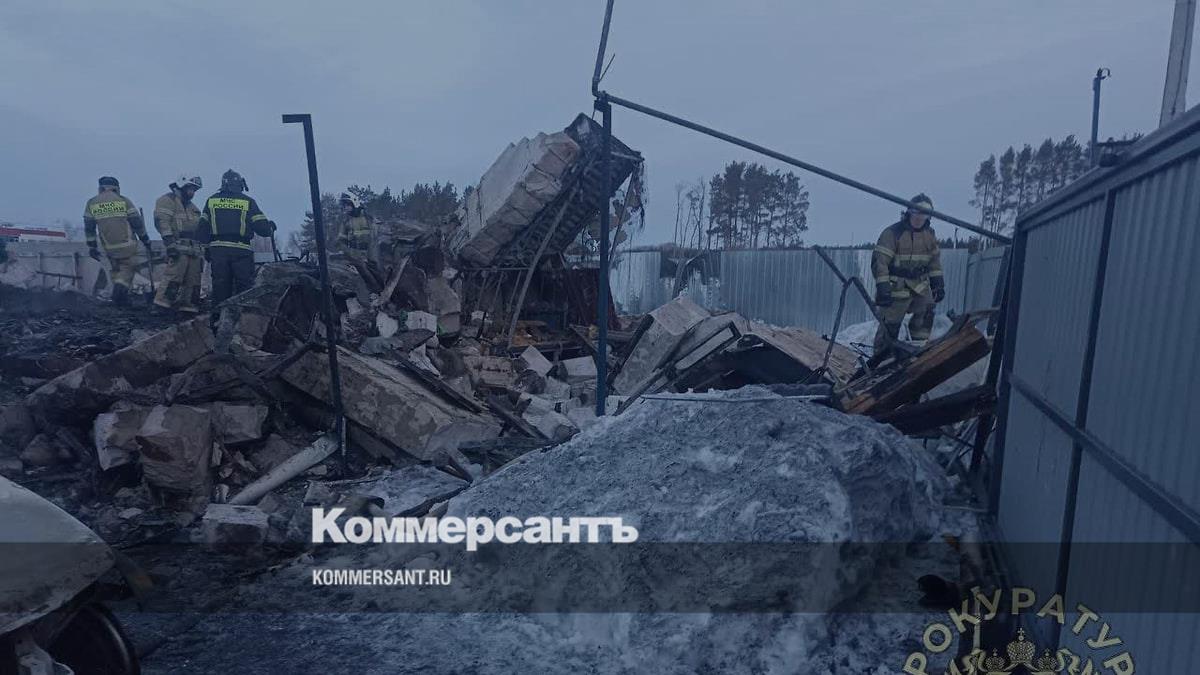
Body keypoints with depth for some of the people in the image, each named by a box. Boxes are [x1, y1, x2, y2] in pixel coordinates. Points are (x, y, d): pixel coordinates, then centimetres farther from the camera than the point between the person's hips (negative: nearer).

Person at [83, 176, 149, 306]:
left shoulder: (91, 203, 6)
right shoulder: (124, 201, -3)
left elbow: (89, 228, 7)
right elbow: (137, 223, -4)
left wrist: (92, 247, 14)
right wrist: (146, 241, 6)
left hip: (109, 247, 3)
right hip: (127, 245, -3)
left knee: (115, 270, 19)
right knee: (127, 270, 6)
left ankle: (121, 297, 16)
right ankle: (119, 291, -13)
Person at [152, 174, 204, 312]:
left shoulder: (191, 207, 28)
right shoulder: (167, 200, 1)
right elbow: (162, 222, -11)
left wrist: (202, 248, 23)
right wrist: (170, 242, -20)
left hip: (194, 247, 8)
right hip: (178, 246, -8)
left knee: (193, 278, 4)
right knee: (175, 274, -16)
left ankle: (186, 302, 9)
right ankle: (163, 299, -10)